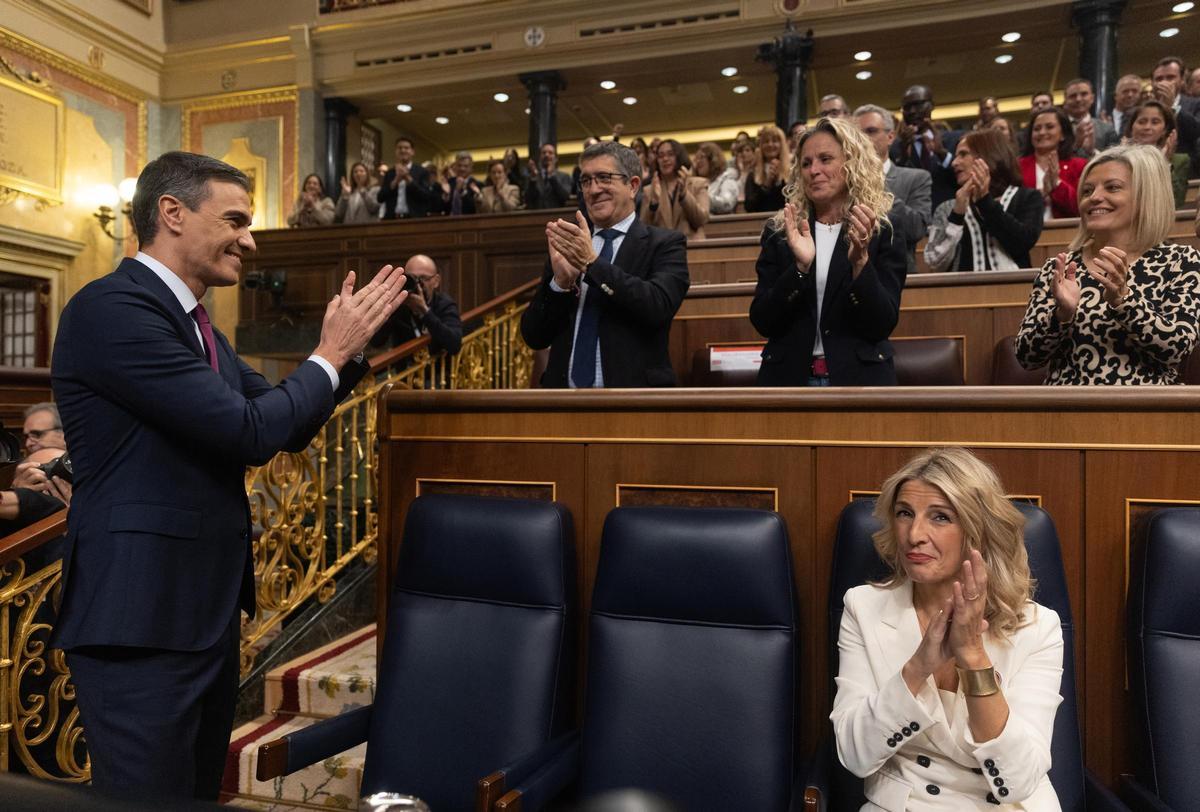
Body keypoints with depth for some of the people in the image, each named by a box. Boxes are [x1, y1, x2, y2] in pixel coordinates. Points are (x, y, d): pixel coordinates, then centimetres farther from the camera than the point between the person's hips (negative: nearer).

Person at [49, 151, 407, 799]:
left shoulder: (193, 325, 13)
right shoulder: (111, 307, -17)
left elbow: (285, 424, 16)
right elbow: (250, 432, -23)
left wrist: (348, 343, 4)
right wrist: (331, 352, -9)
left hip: (207, 610, 9)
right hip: (140, 620, -9)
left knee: (199, 791, 20)